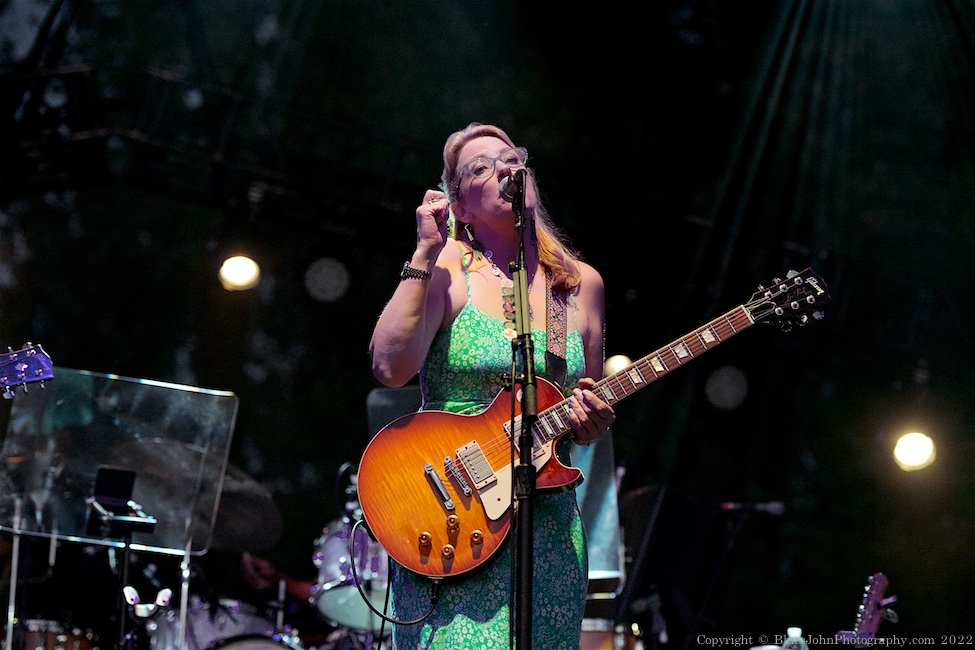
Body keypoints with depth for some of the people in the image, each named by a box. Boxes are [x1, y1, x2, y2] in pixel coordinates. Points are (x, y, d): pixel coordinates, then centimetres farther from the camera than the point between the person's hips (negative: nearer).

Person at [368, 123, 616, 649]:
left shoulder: (581, 284, 11)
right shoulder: (445, 270, -2)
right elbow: (390, 367, -18)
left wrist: (590, 422, -4)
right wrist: (425, 254, -15)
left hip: (550, 522, 4)